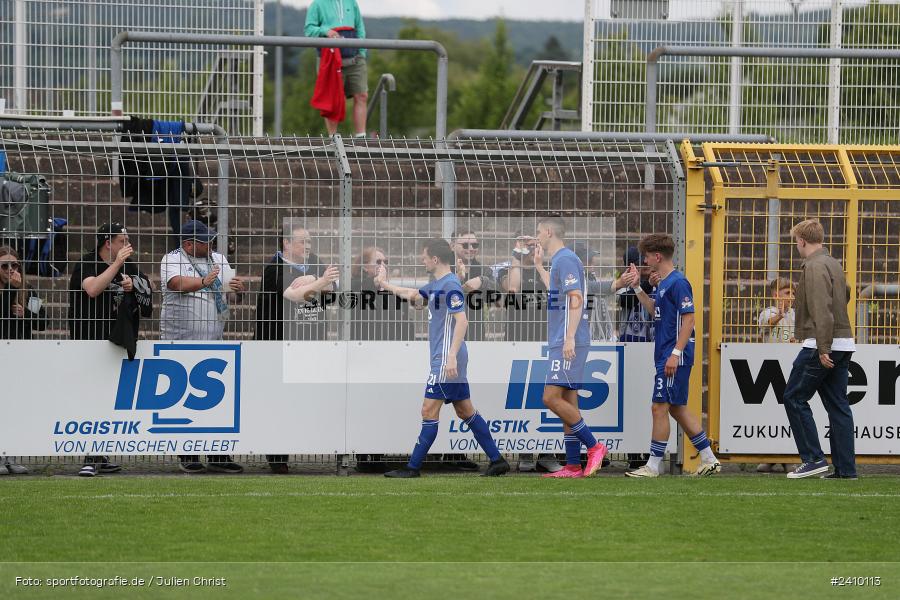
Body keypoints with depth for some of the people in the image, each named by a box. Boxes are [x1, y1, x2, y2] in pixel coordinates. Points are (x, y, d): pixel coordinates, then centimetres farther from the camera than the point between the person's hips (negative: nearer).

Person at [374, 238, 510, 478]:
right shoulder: (436, 285, 15)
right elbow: (413, 296, 35)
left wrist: (452, 356, -28)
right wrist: (384, 284, 41)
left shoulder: (450, 285, -14)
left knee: (429, 412, -6)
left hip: (446, 360, -10)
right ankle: (497, 460, 13)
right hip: (445, 359, 10)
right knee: (465, 411, 12)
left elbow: (461, 321, -22)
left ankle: (413, 468, -4)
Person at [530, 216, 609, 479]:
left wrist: (570, 337, -27)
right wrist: (539, 265, 39)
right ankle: (573, 465, 8)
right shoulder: (559, 260, 20)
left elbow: (576, 298, -20)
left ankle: (594, 446, -11)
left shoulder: (565, 260, -10)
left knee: (551, 397, -14)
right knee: (567, 402, 8)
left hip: (568, 343, -10)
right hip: (562, 343, 10)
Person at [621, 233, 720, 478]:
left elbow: (688, 319, -19)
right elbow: (656, 311, 29)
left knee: (660, 407, -7)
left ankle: (653, 466, -3)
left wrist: (676, 353, -24)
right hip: (665, 355, 10)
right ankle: (709, 460, 18)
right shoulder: (663, 283, 15)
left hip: (675, 357, -10)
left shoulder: (678, 283, -14)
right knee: (677, 408, 13)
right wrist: (637, 288, 22)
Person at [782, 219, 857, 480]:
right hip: (844, 345, 9)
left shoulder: (814, 267, -13)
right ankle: (845, 468, 5)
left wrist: (823, 349, -25)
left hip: (823, 344, -9)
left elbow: (822, 310, -22)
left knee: (794, 399, 0)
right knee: (838, 405, 8)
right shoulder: (834, 264, 16)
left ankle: (813, 458, -4)